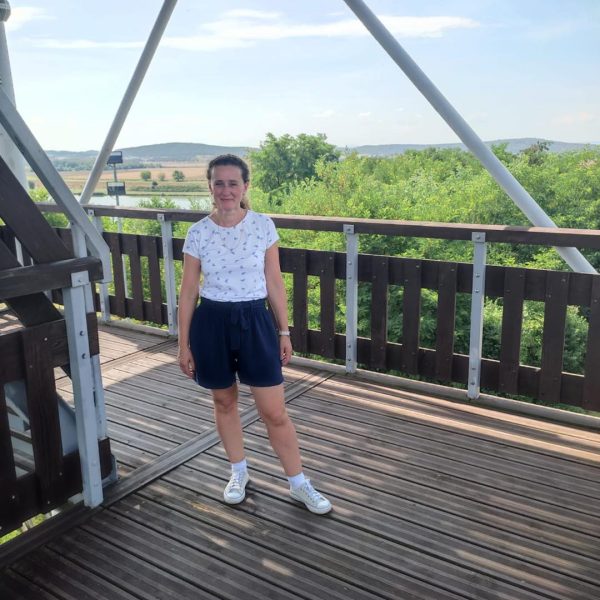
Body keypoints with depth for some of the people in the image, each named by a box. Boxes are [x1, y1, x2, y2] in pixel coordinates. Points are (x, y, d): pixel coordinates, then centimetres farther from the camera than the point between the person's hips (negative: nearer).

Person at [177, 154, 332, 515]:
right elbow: (189, 291, 2)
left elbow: (275, 282, 2)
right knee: (224, 401, 16)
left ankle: (299, 484, 21)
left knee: (275, 412, 2)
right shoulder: (198, 234, -3)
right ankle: (239, 473, 39)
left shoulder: (264, 226, -4)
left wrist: (284, 331, 2)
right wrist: (184, 344, 2)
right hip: (212, 323, 1)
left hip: (254, 321, -1)